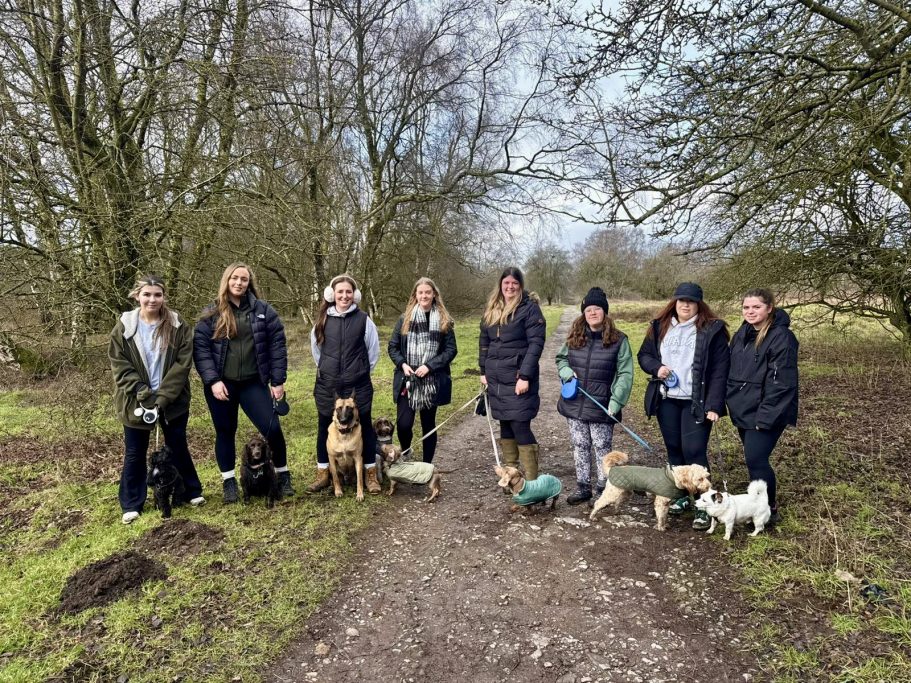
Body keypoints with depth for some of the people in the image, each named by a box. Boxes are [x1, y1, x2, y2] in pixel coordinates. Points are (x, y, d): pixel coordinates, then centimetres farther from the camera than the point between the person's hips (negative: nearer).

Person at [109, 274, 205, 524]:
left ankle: (192, 491, 29)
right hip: (136, 401, 0)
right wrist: (144, 395, -17)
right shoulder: (124, 327, -3)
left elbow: (183, 364, -9)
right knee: (135, 453, 10)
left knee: (178, 447, 12)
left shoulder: (178, 326, -4)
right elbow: (120, 366, -6)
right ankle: (131, 505, 24)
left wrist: (162, 397, -17)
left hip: (172, 400, 0)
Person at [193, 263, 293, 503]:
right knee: (225, 432, 9)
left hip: (253, 383, 0)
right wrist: (212, 380, -13)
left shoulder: (263, 310, 1)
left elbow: (277, 345, 0)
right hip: (221, 384, 1)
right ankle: (228, 481, 25)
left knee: (272, 428, -6)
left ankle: (283, 475, 15)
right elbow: (200, 348, -2)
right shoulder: (211, 314, 2)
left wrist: (278, 381, -3)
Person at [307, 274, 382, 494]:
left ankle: (371, 474, 19)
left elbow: (373, 351, 4)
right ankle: (323, 474, 24)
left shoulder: (363, 319, -4)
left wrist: (360, 371, 8)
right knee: (325, 428, 10)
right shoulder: (323, 320, 3)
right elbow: (315, 348, 16)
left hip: (358, 386, -2)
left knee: (364, 427, 7)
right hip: (327, 386, 2)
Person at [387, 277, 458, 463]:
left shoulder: (444, 320, 1)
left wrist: (429, 366, -13)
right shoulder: (405, 318, 5)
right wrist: (402, 364, -9)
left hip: (432, 381, -1)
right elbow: (392, 346, 8)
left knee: (429, 425, 9)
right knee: (403, 424, -5)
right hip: (407, 380, 1)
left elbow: (451, 349, -2)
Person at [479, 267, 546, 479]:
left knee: (520, 427, -9)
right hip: (496, 378, 6)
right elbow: (484, 341, 18)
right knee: (505, 426, 13)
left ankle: (531, 481, -1)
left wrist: (525, 376, -18)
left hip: (518, 378, -6)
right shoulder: (492, 309, 13)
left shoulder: (529, 307, -7)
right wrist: (484, 371, 13)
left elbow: (536, 343, -13)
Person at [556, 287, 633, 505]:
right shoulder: (575, 337, 6)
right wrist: (567, 372, -3)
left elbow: (625, 374, -7)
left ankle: (603, 489, 21)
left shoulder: (618, 340, -6)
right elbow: (561, 359, 19)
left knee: (601, 448, 7)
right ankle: (582, 487, 26)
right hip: (575, 404, 4)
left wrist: (616, 401, -15)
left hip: (601, 406, -4)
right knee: (580, 447, 13)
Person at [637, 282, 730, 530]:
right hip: (666, 400, 5)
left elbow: (720, 369, -10)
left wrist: (714, 405, -16)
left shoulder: (712, 330, -7)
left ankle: (703, 506, 5)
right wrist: (656, 368, -8)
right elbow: (644, 354, 15)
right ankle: (681, 495, 30)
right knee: (673, 449, 14)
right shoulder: (660, 326, 6)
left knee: (694, 451, -6)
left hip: (696, 402, -4)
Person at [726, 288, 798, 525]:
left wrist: (765, 416, -21)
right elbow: (732, 371, 17)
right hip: (743, 410, 8)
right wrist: (732, 402, 11)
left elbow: (781, 383, -20)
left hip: (766, 413, -8)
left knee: (756, 459, -7)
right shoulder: (742, 334, 10)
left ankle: (769, 510, 12)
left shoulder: (780, 337, -16)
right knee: (753, 459, 16)